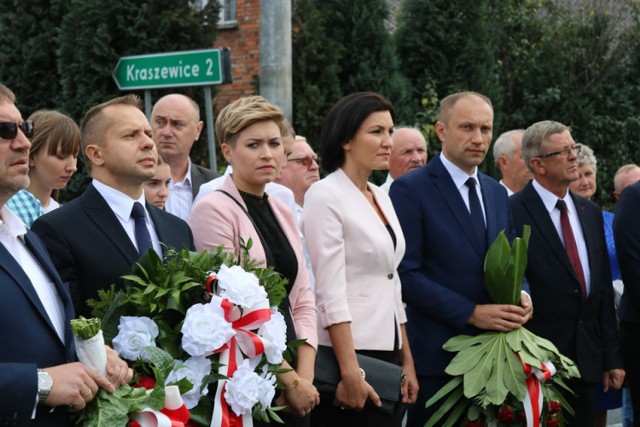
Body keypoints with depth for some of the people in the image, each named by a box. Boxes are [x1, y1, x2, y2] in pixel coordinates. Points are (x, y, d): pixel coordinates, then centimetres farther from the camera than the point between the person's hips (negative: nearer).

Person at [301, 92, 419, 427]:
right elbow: (331, 293, -17)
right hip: (348, 352, -8)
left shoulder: (381, 198, 13)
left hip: (386, 352, 8)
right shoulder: (325, 196, -11)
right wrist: (350, 373, -21)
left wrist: (407, 361, 13)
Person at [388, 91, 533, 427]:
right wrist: (472, 313, -18)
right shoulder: (410, 189, -7)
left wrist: (522, 296, -3)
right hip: (437, 353, -6)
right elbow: (406, 273, -14)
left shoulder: (498, 193, 14)